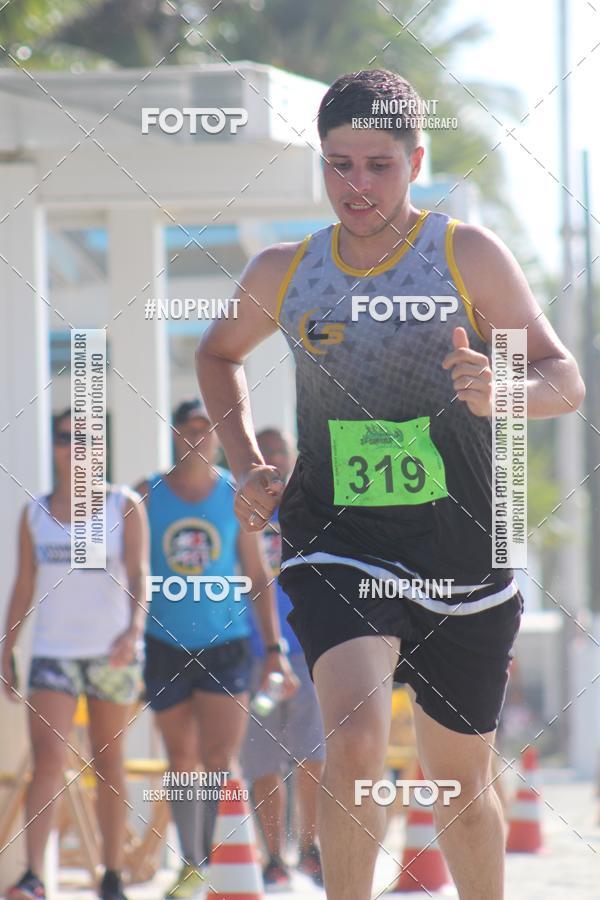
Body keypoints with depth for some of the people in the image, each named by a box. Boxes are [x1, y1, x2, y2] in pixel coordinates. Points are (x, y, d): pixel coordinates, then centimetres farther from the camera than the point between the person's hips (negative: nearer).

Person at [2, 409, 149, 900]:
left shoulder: (124, 506, 1)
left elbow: (139, 575, -7)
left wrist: (135, 628, -23)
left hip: (112, 652, -1)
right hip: (53, 651, 1)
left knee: (108, 765, 6)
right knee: (48, 757, -14)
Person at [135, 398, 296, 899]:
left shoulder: (234, 496, 2)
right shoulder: (147, 495, 1)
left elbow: (259, 578, 6)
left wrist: (273, 647, 0)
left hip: (227, 642, -1)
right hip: (167, 646, 1)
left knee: (220, 760, -11)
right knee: (181, 761, 8)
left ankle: (213, 859, -3)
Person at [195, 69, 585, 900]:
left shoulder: (469, 256, -5)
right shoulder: (284, 274, 4)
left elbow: (566, 381, -8)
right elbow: (219, 354, 24)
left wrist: (505, 390, -31)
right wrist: (246, 464, 10)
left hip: (463, 563, 0)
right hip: (338, 552, 0)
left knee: (461, 789, 13)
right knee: (355, 742, -27)